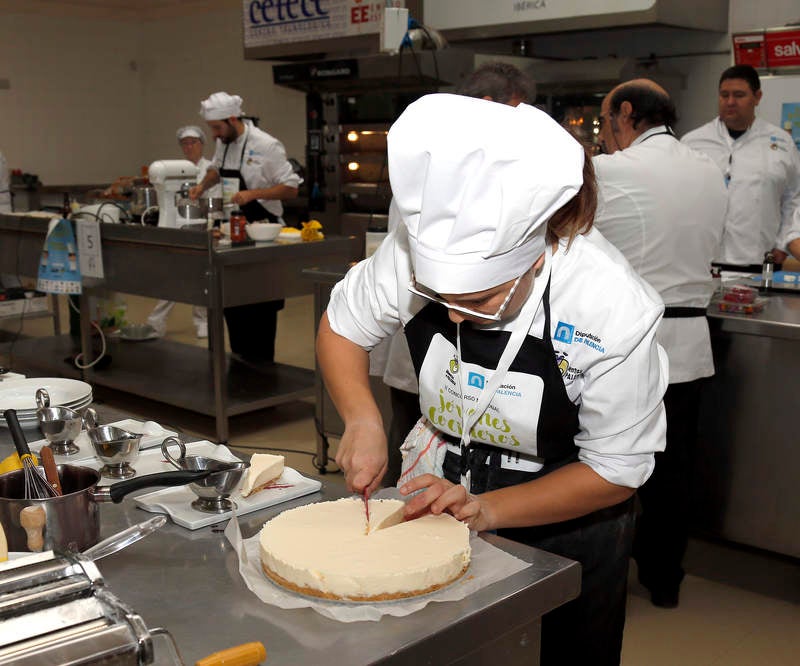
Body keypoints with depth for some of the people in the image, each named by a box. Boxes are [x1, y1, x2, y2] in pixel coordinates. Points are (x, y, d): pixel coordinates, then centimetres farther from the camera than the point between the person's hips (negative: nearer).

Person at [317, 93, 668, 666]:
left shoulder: (614, 309, -31)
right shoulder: (419, 251, -24)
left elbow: (616, 470, -19)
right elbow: (343, 324, -3)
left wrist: (487, 509, -27)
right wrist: (363, 421, -20)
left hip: (566, 527, -3)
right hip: (446, 491, 3)